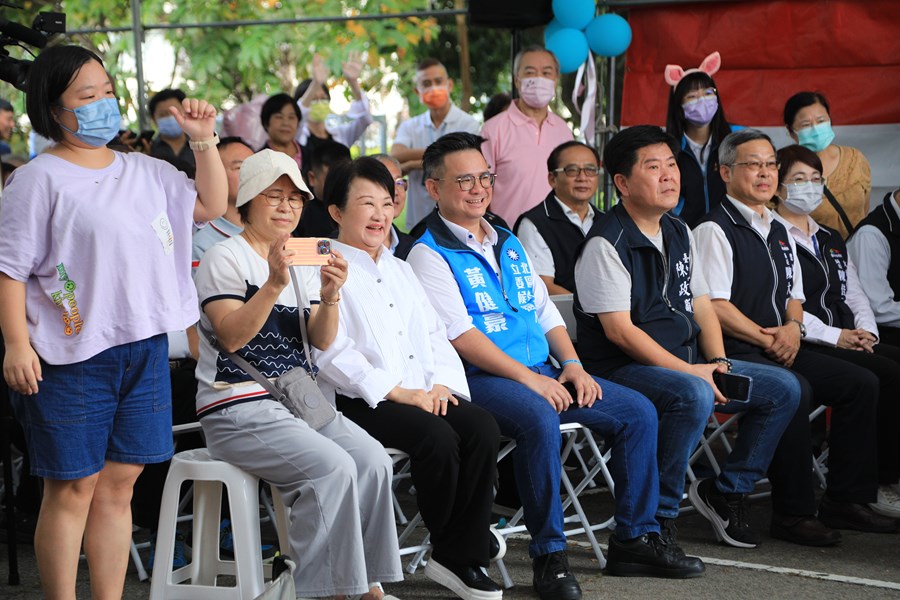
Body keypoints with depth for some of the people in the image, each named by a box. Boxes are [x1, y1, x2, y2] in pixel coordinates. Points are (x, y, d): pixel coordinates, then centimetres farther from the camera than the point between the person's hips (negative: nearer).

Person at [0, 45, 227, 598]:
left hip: (144, 347, 6)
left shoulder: (144, 173, 14)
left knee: (119, 484, 10)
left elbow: (211, 205, 24)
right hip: (72, 355, -6)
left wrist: (204, 140, 12)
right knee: (73, 486, -1)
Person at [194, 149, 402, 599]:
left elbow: (320, 342, 6)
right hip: (239, 408, -6)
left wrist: (330, 297, -14)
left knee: (372, 459, -18)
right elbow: (231, 335, -17)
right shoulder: (224, 258, -3)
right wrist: (274, 284, -27)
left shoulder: (303, 259, 17)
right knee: (333, 467, -28)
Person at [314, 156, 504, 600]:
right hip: (358, 399, -7)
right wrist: (396, 392, -17)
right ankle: (450, 542, -6)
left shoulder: (400, 271, 26)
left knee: (482, 427, -21)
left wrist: (443, 383, -1)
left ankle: (460, 556, -14)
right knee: (437, 437, -31)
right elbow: (331, 351, -12)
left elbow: (434, 334, 20)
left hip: (424, 393, 7)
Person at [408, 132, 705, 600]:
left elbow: (546, 312, 22)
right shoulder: (430, 254, -4)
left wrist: (572, 365, 4)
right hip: (480, 380, -8)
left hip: (542, 373, 8)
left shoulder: (509, 244, 22)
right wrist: (528, 378, -20)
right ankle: (549, 555, -26)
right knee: (539, 419, -37)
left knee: (637, 411, -3)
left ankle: (636, 538, 3)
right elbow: (460, 335, -15)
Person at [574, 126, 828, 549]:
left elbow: (702, 305, 16)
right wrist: (689, 371, -20)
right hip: (623, 369, -9)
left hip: (688, 363, 9)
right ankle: (657, 519, -23)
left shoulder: (680, 234, 14)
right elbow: (619, 329, -18)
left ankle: (727, 493, 12)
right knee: (695, 396, -38)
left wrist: (717, 363, -2)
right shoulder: (607, 244, -13)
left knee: (783, 388, 1)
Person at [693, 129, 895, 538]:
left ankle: (846, 501, -1)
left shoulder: (780, 233, 20)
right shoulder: (715, 230, -7)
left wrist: (793, 327, 1)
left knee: (861, 384, -6)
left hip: (781, 349, 9)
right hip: (734, 354, -9)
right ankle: (795, 511, -24)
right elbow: (714, 306, -14)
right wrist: (765, 339, -15)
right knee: (794, 390, -34)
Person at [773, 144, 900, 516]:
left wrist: (865, 331, 0)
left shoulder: (831, 241, 28)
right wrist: (835, 336, -16)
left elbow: (854, 295, 22)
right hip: (804, 346, -7)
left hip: (849, 340, 7)